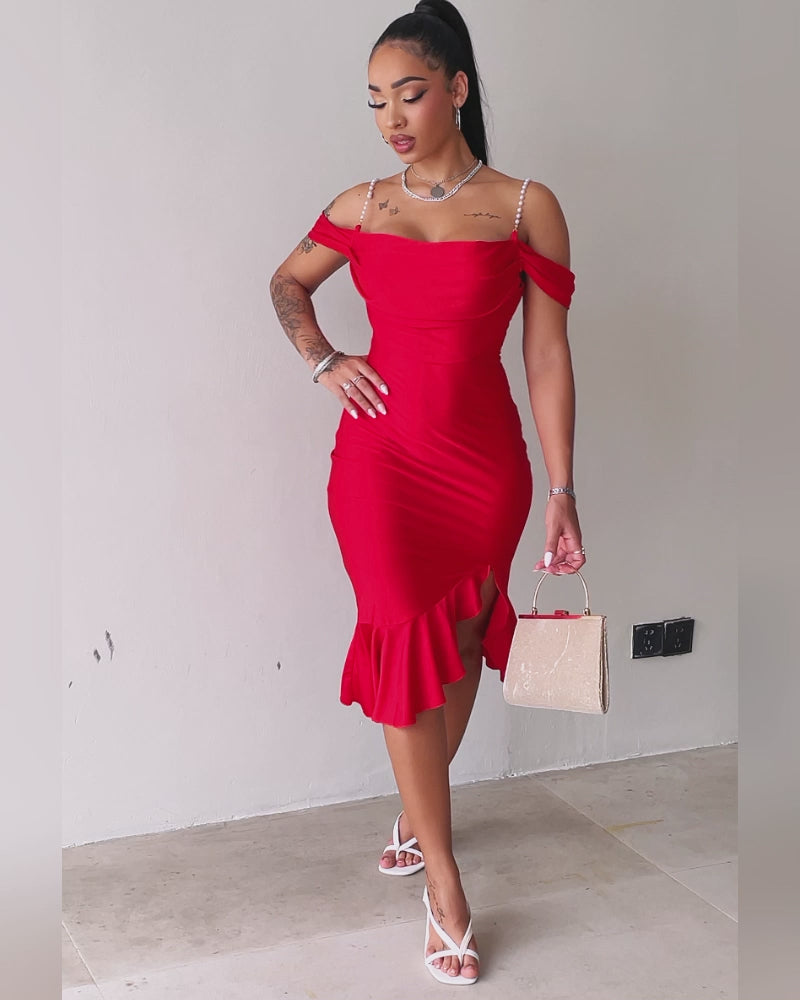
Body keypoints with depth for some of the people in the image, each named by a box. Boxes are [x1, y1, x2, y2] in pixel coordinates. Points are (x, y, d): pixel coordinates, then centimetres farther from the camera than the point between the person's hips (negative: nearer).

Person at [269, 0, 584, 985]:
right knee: (405, 643, -6)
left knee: (460, 643, 11)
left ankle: (417, 811, 35)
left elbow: (548, 357, -3)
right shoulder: (362, 207, 5)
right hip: (380, 454, 1)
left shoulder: (526, 207, -2)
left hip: (485, 459, 0)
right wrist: (322, 360, 4)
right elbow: (287, 282, 23)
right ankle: (445, 888, 2)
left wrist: (562, 493, -5)